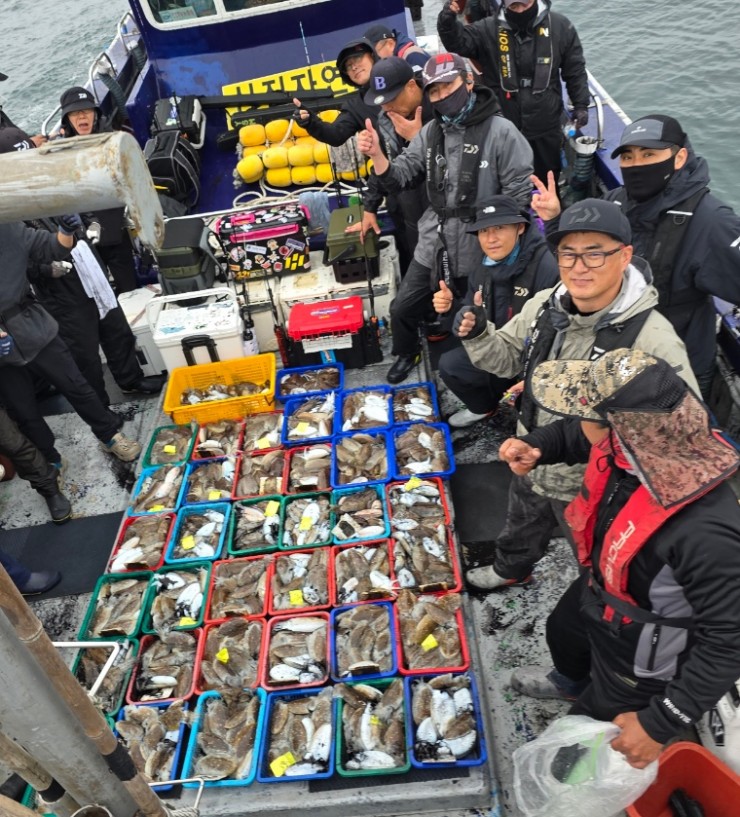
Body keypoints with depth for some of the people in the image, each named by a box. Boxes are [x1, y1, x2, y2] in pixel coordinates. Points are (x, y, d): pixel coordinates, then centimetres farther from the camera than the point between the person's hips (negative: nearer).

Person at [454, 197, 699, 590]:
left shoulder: (652, 337, -31)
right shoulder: (544, 306, -12)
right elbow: (508, 358, 4)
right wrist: (478, 335, -17)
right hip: (530, 463, 6)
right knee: (521, 528, 35)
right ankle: (510, 569, 66)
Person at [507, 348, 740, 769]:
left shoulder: (705, 533, -46)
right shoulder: (638, 444, -25)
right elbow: (573, 437, -1)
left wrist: (661, 724, -28)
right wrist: (536, 446, -21)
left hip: (640, 655, -7)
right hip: (598, 592, 7)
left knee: (592, 726, 22)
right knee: (562, 634, 38)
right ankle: (572, 682, 73)